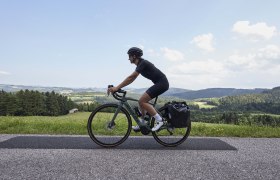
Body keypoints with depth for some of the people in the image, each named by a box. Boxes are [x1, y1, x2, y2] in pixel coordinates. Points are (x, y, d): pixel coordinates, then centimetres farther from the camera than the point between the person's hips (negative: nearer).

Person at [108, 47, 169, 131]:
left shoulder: (143, 63, -17)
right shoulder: (140, 64, 14)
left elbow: (131, 77, -25)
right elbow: (132, 79, 16)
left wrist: (117, 88, -25)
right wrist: (118, 87, 11)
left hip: (162, 83, -10)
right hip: (159, 83, 10)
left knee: (142, 101, -16)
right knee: (142, 101, 9)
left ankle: (159, 120, -12)